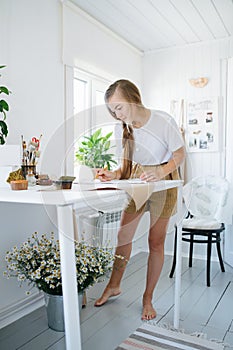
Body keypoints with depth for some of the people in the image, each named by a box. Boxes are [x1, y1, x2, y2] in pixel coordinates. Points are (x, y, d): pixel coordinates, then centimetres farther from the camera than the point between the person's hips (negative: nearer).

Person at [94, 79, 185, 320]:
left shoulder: (163, 121, -20)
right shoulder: (121, 128, -7)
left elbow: (180, 154, -11)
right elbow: (127, 164, 3)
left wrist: (161, 172, -29)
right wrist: (115, 175, -18)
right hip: (136, 180, 4)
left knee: (156, 241, 0)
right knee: (123, 235, 5)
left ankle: (148, 298, 18)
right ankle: (114, 286, 27)